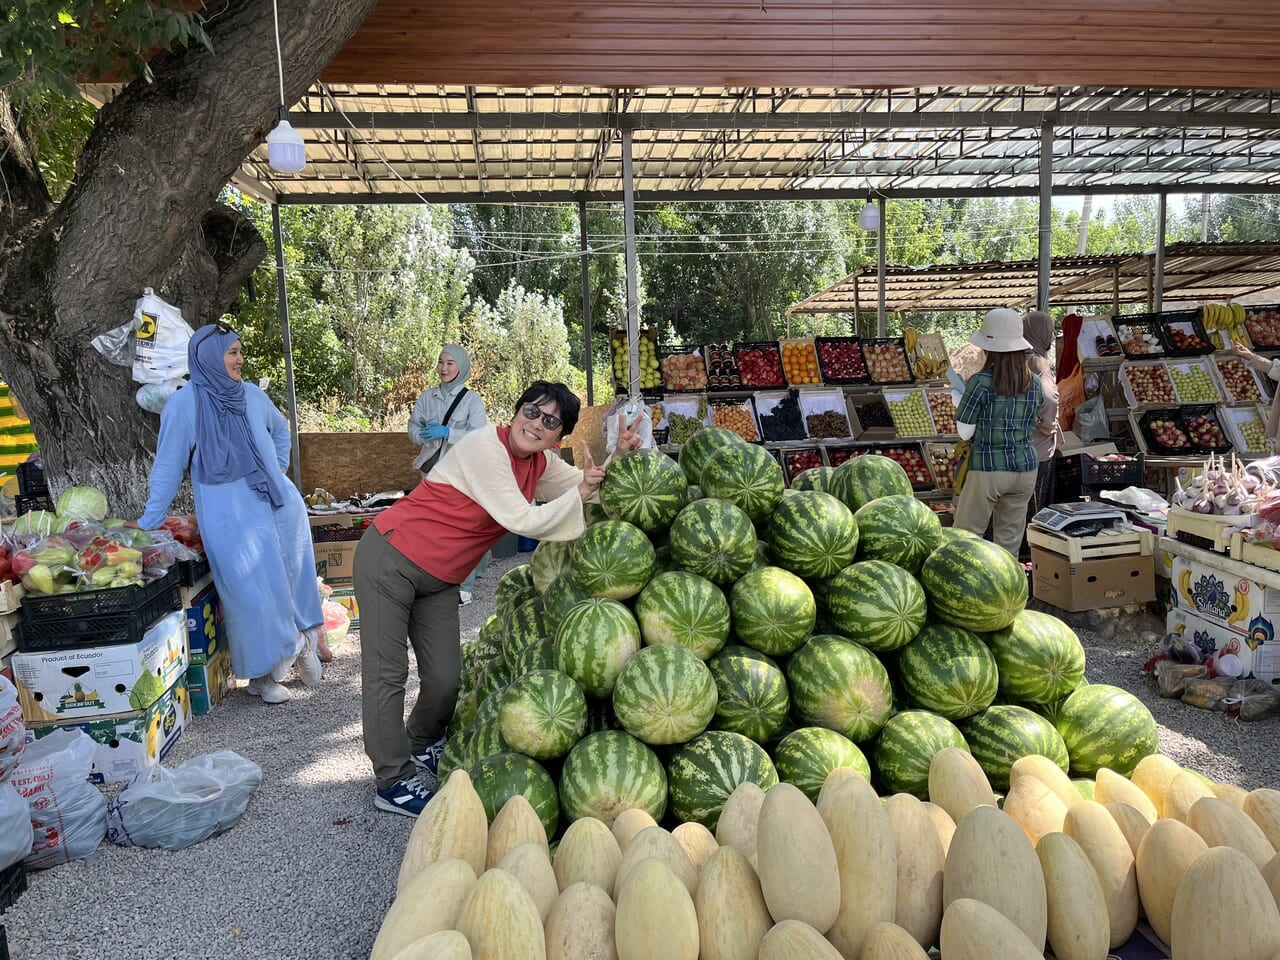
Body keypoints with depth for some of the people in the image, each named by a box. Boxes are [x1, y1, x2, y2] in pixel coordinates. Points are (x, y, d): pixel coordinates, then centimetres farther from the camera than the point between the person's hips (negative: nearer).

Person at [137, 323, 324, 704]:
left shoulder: (252, 395, 6)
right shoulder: (185, 404, -7)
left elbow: (281, 430, 25)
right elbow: (168, 467, -4)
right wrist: (148, 522, -3)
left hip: (281, 504, 5)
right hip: (231, 516, -4)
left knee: (293, 581, 9)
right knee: (253, 592, -1)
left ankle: (301, 641, 29)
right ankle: (262, 673, 15)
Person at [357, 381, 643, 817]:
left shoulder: (539, 463, 3)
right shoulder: (485, 448, -22)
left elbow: (584, 484, 14)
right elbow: (523, 521, -24)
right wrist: (578, 493, -17)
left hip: (438, 580, 8)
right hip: (389, 559, -8)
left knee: (445, 679, 7)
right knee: (387, 673, -2)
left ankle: (421, 746, 35)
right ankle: (393, 782, 10)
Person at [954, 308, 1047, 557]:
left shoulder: (980, 382, -12)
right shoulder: (1034, 383, 3)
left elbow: (965, 432, -7)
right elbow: (1032, 426, 11)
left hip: (988, 468, -5)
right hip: (1025, 469, 5)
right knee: (1010, 542, 12)